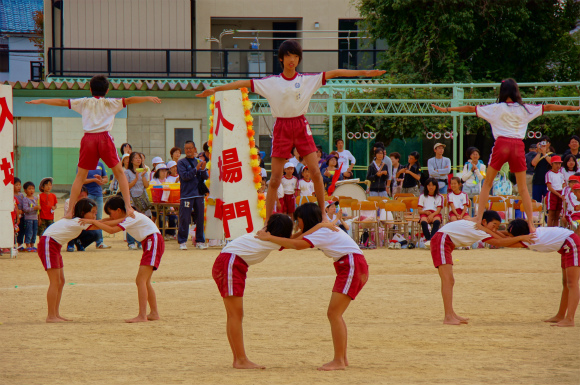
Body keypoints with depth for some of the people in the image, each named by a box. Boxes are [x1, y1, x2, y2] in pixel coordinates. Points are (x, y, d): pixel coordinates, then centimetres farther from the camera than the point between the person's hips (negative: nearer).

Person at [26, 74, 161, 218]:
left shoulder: (84, 102, 17)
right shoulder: (110, 103, 11)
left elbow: (62, 102, 21)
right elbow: (128, 100, -1)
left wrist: (41, 101, 29)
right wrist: (147, 98, -4)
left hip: (88, 138, 2)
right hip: (104, 138, -2)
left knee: (80, 176, 9)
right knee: (119, 173, 7)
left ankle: (70, 211, 3)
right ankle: (128, 206, -5)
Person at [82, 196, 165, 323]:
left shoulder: (131, 218, -17)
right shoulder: (127, 217, 13)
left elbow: (111, 230, -25)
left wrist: (93, 222, -23)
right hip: (149, 243, 11)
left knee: (141, 280, -16)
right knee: (144, 282, 13)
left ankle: (142, 316, -22)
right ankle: (154, 313, 18)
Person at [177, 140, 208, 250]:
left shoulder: (199, 162, 13)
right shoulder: (181, 162, 2)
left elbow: (205, 177, 7)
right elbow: (185, 176, -12)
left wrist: (203, 169, -13)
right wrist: (196, 169, -19)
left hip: (199, 194, 4)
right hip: (186, 195, -4)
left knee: (200, 218, 6)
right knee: (184, 219, -5)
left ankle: (200, 241, 13)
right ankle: (182, 241, 1)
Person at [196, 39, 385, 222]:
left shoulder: (308, 80, 4)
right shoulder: (270, 82, 2)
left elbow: (334, 73, 3)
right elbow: (244, 83, 2)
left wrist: (364, 72, -1)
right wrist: (215, 89, -2)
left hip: (301, 126, 1)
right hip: (282, 127, -1)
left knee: (315, 172, -6)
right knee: (275, 178, -3)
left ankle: (323, 214, 6)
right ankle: (268, 221, 2)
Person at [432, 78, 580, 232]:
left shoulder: (496, 108, 6)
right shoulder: (525, 109, 9)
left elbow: (470, 108, 9)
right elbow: (547, 107, 18)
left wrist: (446, 109, 16)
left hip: (501, 144, -1)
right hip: (518, 146, 1)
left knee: (487, 184, 10)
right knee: (523, 187, 8)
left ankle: (478, 219, 2)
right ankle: (531, 224, 3)